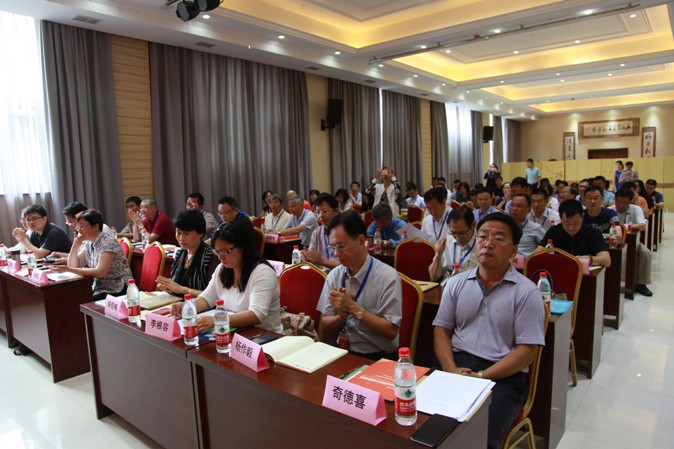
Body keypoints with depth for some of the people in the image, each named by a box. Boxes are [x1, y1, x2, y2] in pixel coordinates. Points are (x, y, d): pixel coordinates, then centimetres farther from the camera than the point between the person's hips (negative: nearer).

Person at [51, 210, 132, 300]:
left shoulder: (107, 242, -16)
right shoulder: (88, 243, 8)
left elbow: (100, 272, -26)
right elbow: (73, 265, 6)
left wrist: (67, 269, -25)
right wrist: (76, 242, -4)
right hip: (99, 289, 7)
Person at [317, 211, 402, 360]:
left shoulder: (388, 277, -11)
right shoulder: (334, 275, 3)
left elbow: (391, 331, -13)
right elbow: (327, 325, 7)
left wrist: (353, 307, -18)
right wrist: (342, 315, -14)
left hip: (378, 357, -3)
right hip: (342, 351, 3)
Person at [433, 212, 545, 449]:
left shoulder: (526, 292, -1)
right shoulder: (456, 283, 11)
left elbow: (526, 351, -6)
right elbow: (441, 331, 9)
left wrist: (480, 377, -14)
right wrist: (452, 370, -9)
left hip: (502, 376, -2)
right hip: (456, 365, 3)